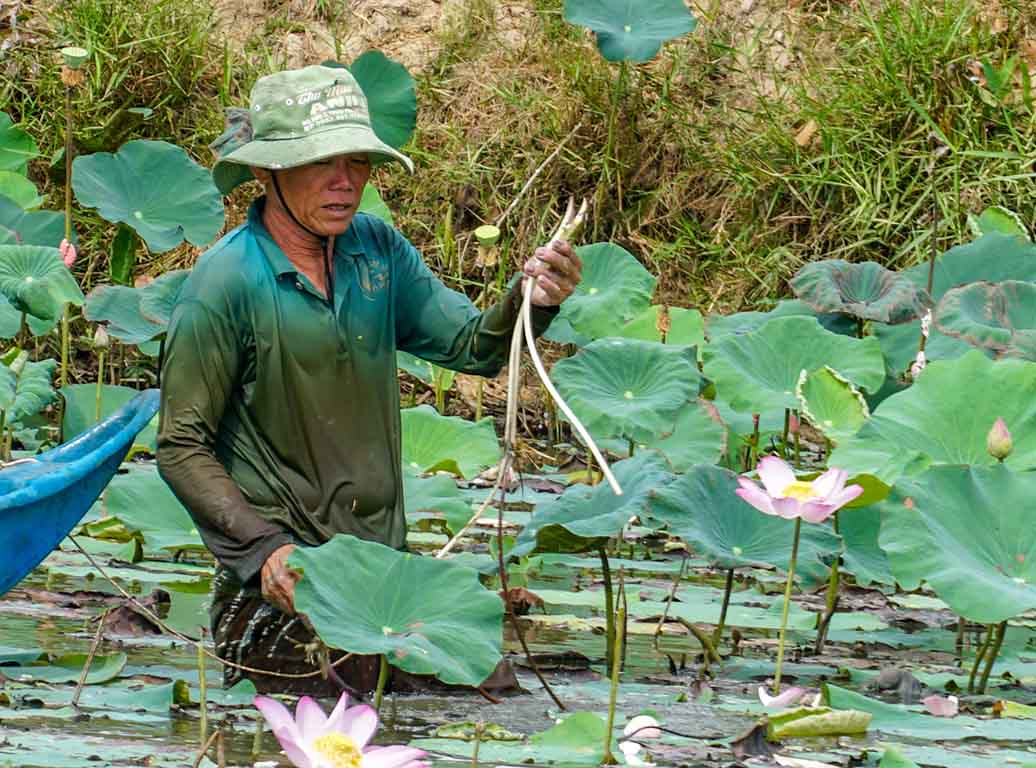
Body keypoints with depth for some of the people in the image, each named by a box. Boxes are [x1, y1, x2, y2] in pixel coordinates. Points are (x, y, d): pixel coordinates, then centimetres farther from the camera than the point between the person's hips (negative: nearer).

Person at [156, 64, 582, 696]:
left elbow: (474, 348, 3)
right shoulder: (226, 283, -12)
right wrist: (262, 549, -21)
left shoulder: (378, 249, 4)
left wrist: (531, 304, -19)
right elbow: (182, 448, -10)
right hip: (285, 593, -5)